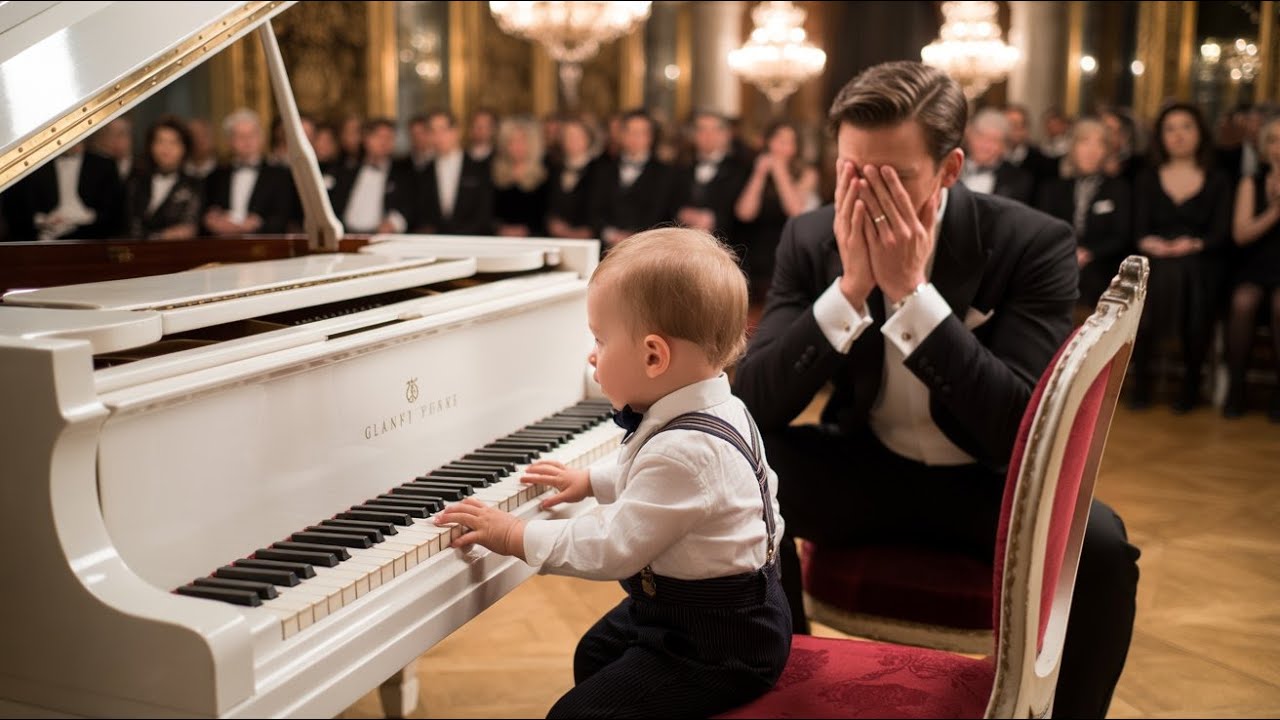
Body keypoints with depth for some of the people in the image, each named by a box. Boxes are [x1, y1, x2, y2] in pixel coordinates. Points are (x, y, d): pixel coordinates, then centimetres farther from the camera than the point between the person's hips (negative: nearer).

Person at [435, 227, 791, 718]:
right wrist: (592, 482, 24)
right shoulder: (709, 414, 0)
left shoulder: (686, 451, -33)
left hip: (719, 646, -11)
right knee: (593, 654, 30)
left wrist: (516, 537, -18)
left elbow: (613, 549, -29)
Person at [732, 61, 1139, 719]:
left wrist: (912, 291, -33)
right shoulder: (811, 237, -9)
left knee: (1098, 545, -30)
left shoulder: (1032, 243, -16)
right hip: (864, 470, 2)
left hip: (987, 484, -1)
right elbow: (752, 404, -16)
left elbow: (1029, 433, -26)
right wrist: (851, 287, -29)